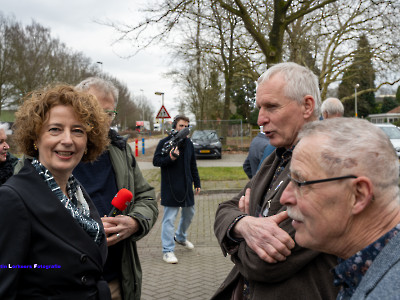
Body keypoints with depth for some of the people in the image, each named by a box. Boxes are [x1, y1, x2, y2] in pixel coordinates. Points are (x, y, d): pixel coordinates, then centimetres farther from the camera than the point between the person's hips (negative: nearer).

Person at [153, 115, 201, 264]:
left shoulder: (189, 143, 10)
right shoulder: (165, 142, -7)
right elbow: (156, 161, -8)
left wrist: (197, 183, 15)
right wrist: (170, 158, -25)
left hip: (186, 186, 6)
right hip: (170, 188, -6)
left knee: (189, 214, 18)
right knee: (169, 218, -4)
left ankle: (180, 237, 43)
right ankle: (167, 250, 3)